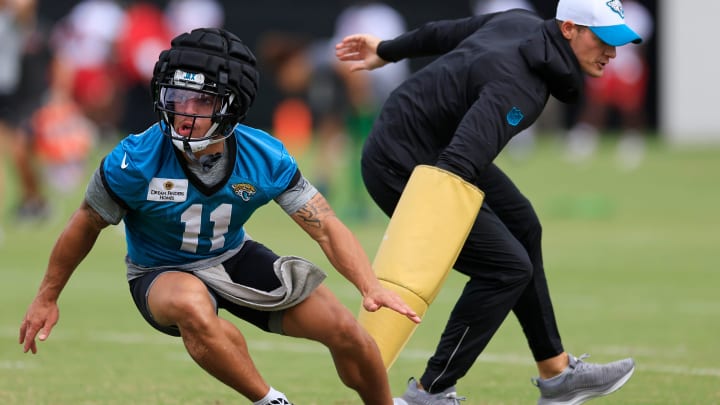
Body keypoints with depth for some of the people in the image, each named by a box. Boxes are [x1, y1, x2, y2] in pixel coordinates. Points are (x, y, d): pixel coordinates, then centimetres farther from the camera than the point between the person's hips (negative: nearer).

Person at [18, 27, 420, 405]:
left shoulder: (266, 158, -19)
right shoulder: (135, 161, -25)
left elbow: (327, 227, -17)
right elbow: (87, 224, -8)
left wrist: (371, 286, -34)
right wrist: (47, 297, 3)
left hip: (236, 259, 3)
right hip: (163, 274, -3)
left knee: (349, 333, -7)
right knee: (192, 305, -41)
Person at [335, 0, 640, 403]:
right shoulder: (518, 85, -32)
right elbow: (456, 167, -44)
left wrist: (388, 51, 28)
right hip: (404, 169, -11)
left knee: (522, 227, 21)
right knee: (507, 267, -11)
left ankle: (556, 371, 31)